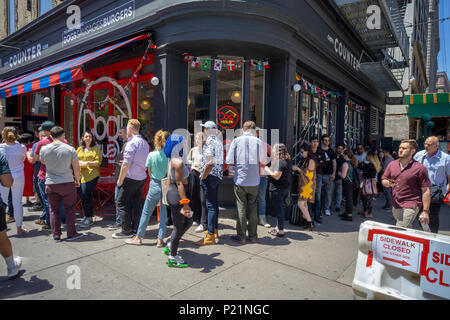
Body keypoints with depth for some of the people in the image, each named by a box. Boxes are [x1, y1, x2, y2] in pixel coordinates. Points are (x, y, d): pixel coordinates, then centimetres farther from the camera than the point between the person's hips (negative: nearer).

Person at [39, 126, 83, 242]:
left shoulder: (44, 149, -2)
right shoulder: (70, 149, -9)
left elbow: (42, 162, 18)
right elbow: (76, 167, -4)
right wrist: (78, 180, 10)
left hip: (50, 183, 3)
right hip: (67, 183, -2)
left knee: (54, 210, 11)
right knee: (70, 209, 9)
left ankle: (56, 235, 18)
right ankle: (71, 234, 14)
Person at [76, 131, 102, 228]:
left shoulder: (96, 149, 4)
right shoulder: (79, 149, 19)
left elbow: (98, 162, -4)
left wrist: (87, 163, -15)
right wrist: (79, 163, -3)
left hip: (91, 176, -5)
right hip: (80, 176, 5)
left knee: (85, 196, -10)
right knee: (84, 197, 7)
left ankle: (89, 218, 1)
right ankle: (86, 216, 21)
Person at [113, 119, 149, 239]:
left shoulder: (132, 143, -15)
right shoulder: (145, 142, 10)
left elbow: (126, 164, -17)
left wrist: (120, 180, -9)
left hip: (131, 178, -8)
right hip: (142, 178, 8)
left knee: (121, 203, 3)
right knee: (135, 204, 14)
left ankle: (127, 231, 5)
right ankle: (135, 229, 19)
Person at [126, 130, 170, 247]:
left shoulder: (151, 155, -7)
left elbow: (150, 172, 4)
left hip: (155, 185, 0)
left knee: (146, 212, 13)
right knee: (164, 213, 10)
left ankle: (139, 237, 23)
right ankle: (160, 239, 14)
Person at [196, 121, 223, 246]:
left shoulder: (209, 141, -14)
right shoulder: (219, 141, 15)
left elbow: (210, 162, -23)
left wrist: (203, 177, -14)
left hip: (210, 176, -9)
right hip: (218, 175, 9)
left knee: (211, 205, -7)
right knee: (214, 203, 16)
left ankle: (210, 236, -2)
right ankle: (215, 230, 27)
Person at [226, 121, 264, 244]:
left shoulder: (236, 140, -4)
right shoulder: (258, 141, -3)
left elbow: (229, 161, -5)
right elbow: (262, 160, 4)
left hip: (240, 180, -1)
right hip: (254, 181, 1)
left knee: (241, 208, 8)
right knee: (253, 208, 13)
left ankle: (241, 236, 14)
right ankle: (253, 236, 22)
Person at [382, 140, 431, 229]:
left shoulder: (420, 168, -10)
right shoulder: (392, 164, 6)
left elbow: (425, 191, -9)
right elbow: (384, 181, 14)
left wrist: (425, 211, -12)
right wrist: (389, 183, -11)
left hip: (410, 206, -6)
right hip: (395, 205, 6)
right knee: (407, 230, 24)